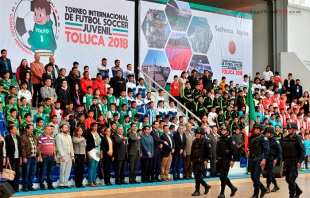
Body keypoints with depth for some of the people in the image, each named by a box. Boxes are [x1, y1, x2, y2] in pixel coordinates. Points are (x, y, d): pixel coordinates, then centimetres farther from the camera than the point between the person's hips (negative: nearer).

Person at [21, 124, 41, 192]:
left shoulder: (34, 137, 17)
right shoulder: (23, 137, -5)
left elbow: (38, 147, 17)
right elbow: (23, 148, -10)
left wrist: (38, 156, 9)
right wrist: (24, 157, -15)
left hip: (34, 158, 6)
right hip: (27, 158, -6)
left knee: (32, 173, 9)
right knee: (26, 173, -1)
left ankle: (30, 186, 15)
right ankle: (25, 187, 5)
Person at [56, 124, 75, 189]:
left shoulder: (69, 136, 19)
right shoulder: (59, 136, -3)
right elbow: (59, 147, -11)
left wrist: (72, 155, 8)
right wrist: (62, 156, -18)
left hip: (69, 157, 6)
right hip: (63, 157, -6)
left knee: (68, 171, 6)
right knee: (62, 171, -5)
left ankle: (65, 184, 11)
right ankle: (61, 184, 2)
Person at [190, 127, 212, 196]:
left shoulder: (205, 142, -5)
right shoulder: (194, 142, 14)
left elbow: (209, 152, -8)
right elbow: (192, 151, 19)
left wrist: (206, 160, -15)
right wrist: (191, 160, 16)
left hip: (201, 161, -7)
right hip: (195, 161, 7)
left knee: (197, 175, -12)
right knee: (197, 176, 9)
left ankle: (197, 191, -4)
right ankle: (206, 186, 29)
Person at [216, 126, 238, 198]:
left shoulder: (230, 139, -10)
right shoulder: (219, 139, 12)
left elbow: (235, 150, -17)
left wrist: (233, 160, -21)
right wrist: (217, 159, 18)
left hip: (226, 161, -8)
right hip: (220, 160, 8)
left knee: (223, 176, -8)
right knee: (223, 176, 13)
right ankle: (233, 188, 32)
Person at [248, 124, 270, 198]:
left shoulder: (263, 138, -4)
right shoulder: (252, 138, 15)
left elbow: (267, 149, -11)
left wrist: (264, 159, -20)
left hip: (259, 159, -7)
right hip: (252, 159, 7)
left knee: (256, 176, -9)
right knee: (253, 177, 8)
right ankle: (263, 188, 27)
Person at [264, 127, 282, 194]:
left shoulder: (275, 141, -7)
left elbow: (279, 151, -8)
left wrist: (276, 159, -16)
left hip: (272, 158, -6)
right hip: (266, 158, 6)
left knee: (269, 172, -9)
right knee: (270, 173, 12)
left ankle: (268, 188, -4)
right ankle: (276, 186, 27)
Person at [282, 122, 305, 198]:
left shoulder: (298, 139, -8)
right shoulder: (285, 139, 9)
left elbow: (303, 151, -11)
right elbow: (283, 150, 16)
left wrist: (300, 161, -18)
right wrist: (283, 160, 11)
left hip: (295, 162, -7)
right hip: (287, 162, 7)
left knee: (291, 178, -12)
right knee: (288, 179, 11)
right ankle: (298, 191, 30)